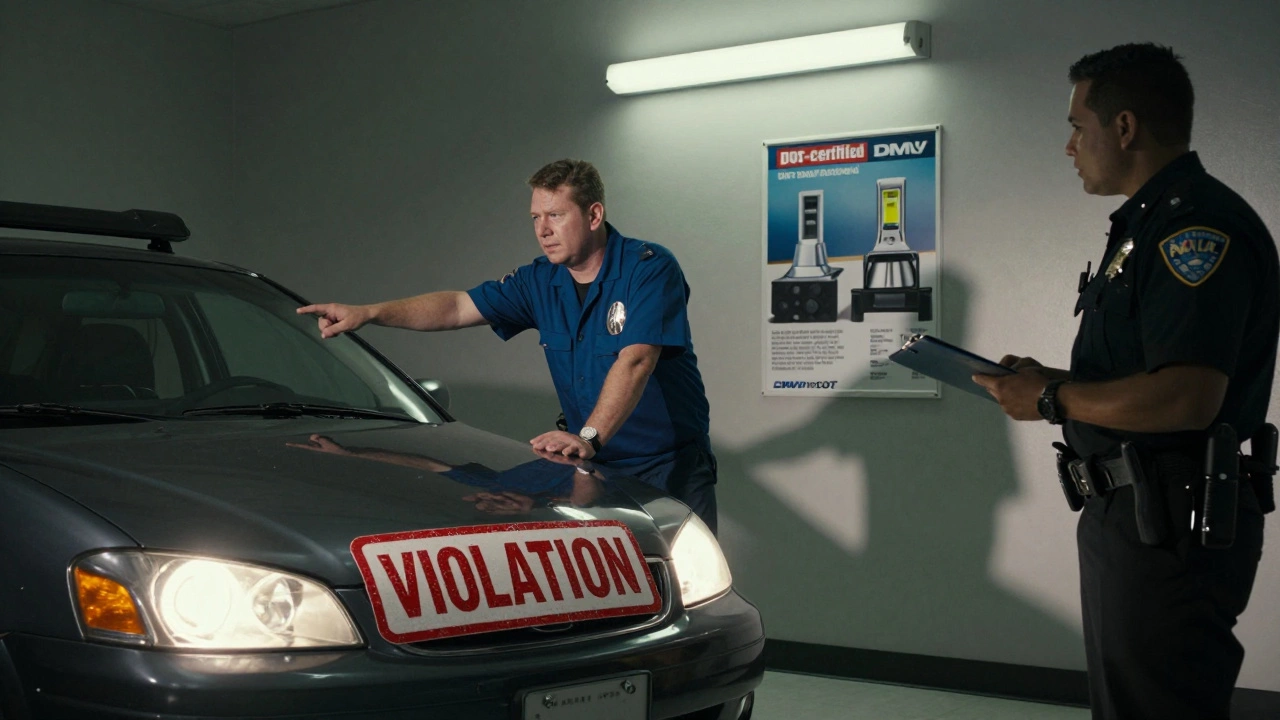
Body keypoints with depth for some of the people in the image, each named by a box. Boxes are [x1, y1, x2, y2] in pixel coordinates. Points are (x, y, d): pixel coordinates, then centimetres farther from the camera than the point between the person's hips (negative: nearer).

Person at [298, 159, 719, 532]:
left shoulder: (650, 269, -14)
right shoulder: (540, 282, 5)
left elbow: (635, 361, -26)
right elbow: (457, 307, 4)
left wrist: (589, 436, -38)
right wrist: (369, 313, -9)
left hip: (673, 464, -5)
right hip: (595, 465, 5)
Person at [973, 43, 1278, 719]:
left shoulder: (1198, 226, -19)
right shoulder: (1148, 224, 16)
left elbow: (1185, 398, -29)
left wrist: (1051, 398, -17)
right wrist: (1045, 379, 8)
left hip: (1168, 526, -11)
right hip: (1128, 512, 11)